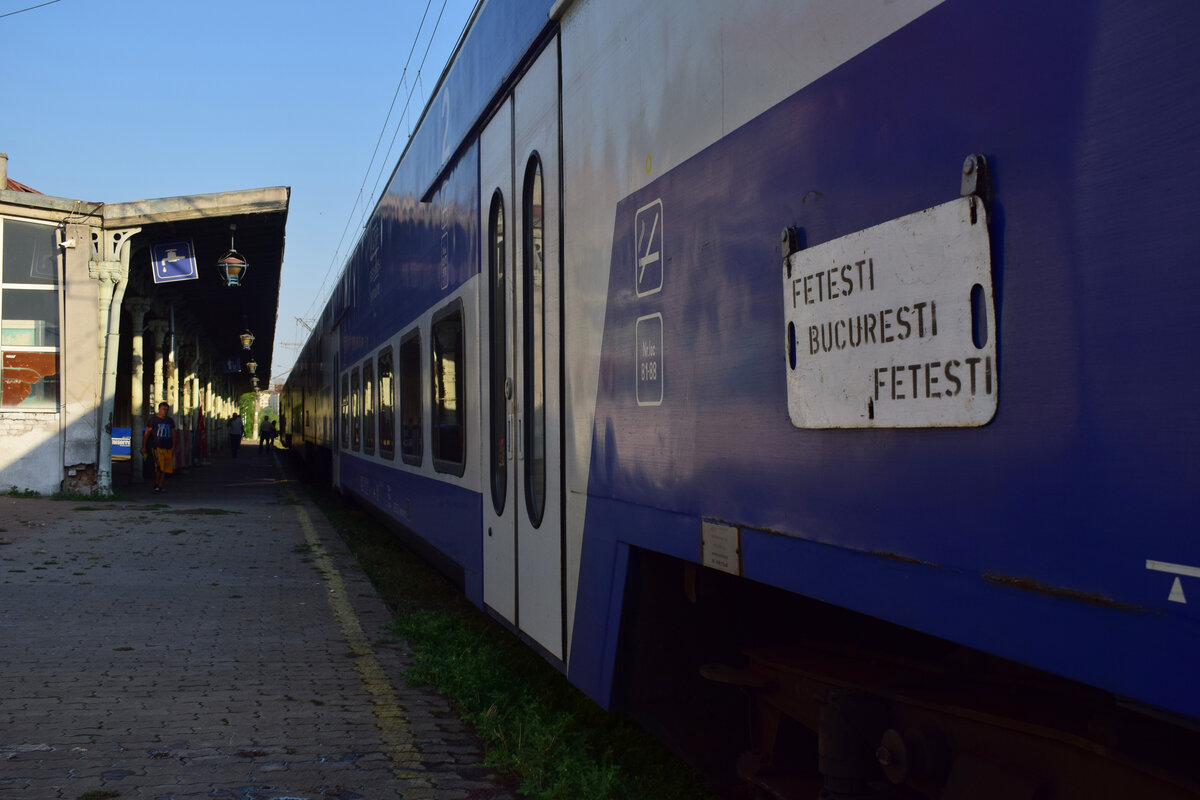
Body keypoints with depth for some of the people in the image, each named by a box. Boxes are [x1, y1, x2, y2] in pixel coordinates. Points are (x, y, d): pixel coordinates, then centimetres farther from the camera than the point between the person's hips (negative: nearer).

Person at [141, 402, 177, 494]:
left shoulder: (170, 421, 16)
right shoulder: (153, 419, 2)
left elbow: (173, 434, 22)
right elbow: (146, 433, 2)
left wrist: (173, 446, 12)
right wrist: (143, 447, -2)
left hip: (168, 448, 5)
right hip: (157, 447, -5)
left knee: (166, 468, 3)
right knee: (159, 466, -17)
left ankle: (160, 486, 11)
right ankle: (156, 486, -6)